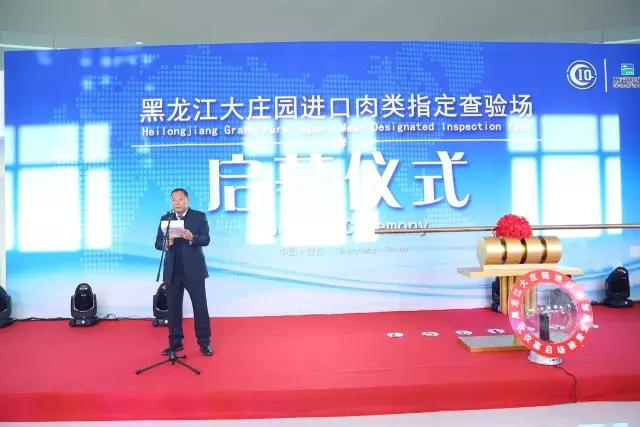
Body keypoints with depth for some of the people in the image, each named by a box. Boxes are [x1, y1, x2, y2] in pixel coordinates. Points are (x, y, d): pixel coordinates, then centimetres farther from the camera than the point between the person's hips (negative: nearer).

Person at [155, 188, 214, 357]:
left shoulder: (199, 216, 0)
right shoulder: (165, 219, 9)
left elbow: (206, 240, -9)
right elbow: (157, 243, 5)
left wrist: (191, 237, -28)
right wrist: (166, 243, -18)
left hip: (194, 270, -3)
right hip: (172, 271, 3)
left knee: (200, 307, 1)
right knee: (173, 308, 9)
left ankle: (204, 343, 11)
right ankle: (175, 342, 22)